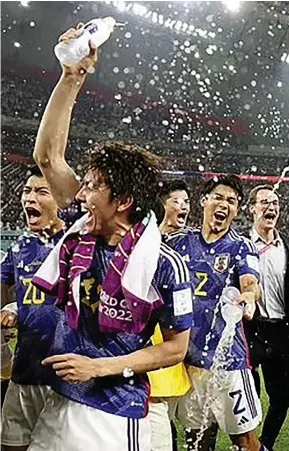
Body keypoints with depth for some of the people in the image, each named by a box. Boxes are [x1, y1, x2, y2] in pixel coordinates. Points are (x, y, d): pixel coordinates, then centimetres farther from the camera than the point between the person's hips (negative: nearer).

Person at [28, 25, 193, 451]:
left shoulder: (164, 264, -18)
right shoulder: (83, 229, -4)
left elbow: (176, 348, -9)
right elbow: (48, 155, -3)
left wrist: (100, 367, -15)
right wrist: (72, 77, -9)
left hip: (114, 417, -5)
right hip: (58, 403, 5)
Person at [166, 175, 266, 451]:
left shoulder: (241, 247, -2)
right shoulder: (179, 242, 5)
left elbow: (251, 284, -19)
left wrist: (249, 295, -40)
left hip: (226, 354, -2)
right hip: (185, 352, 3)